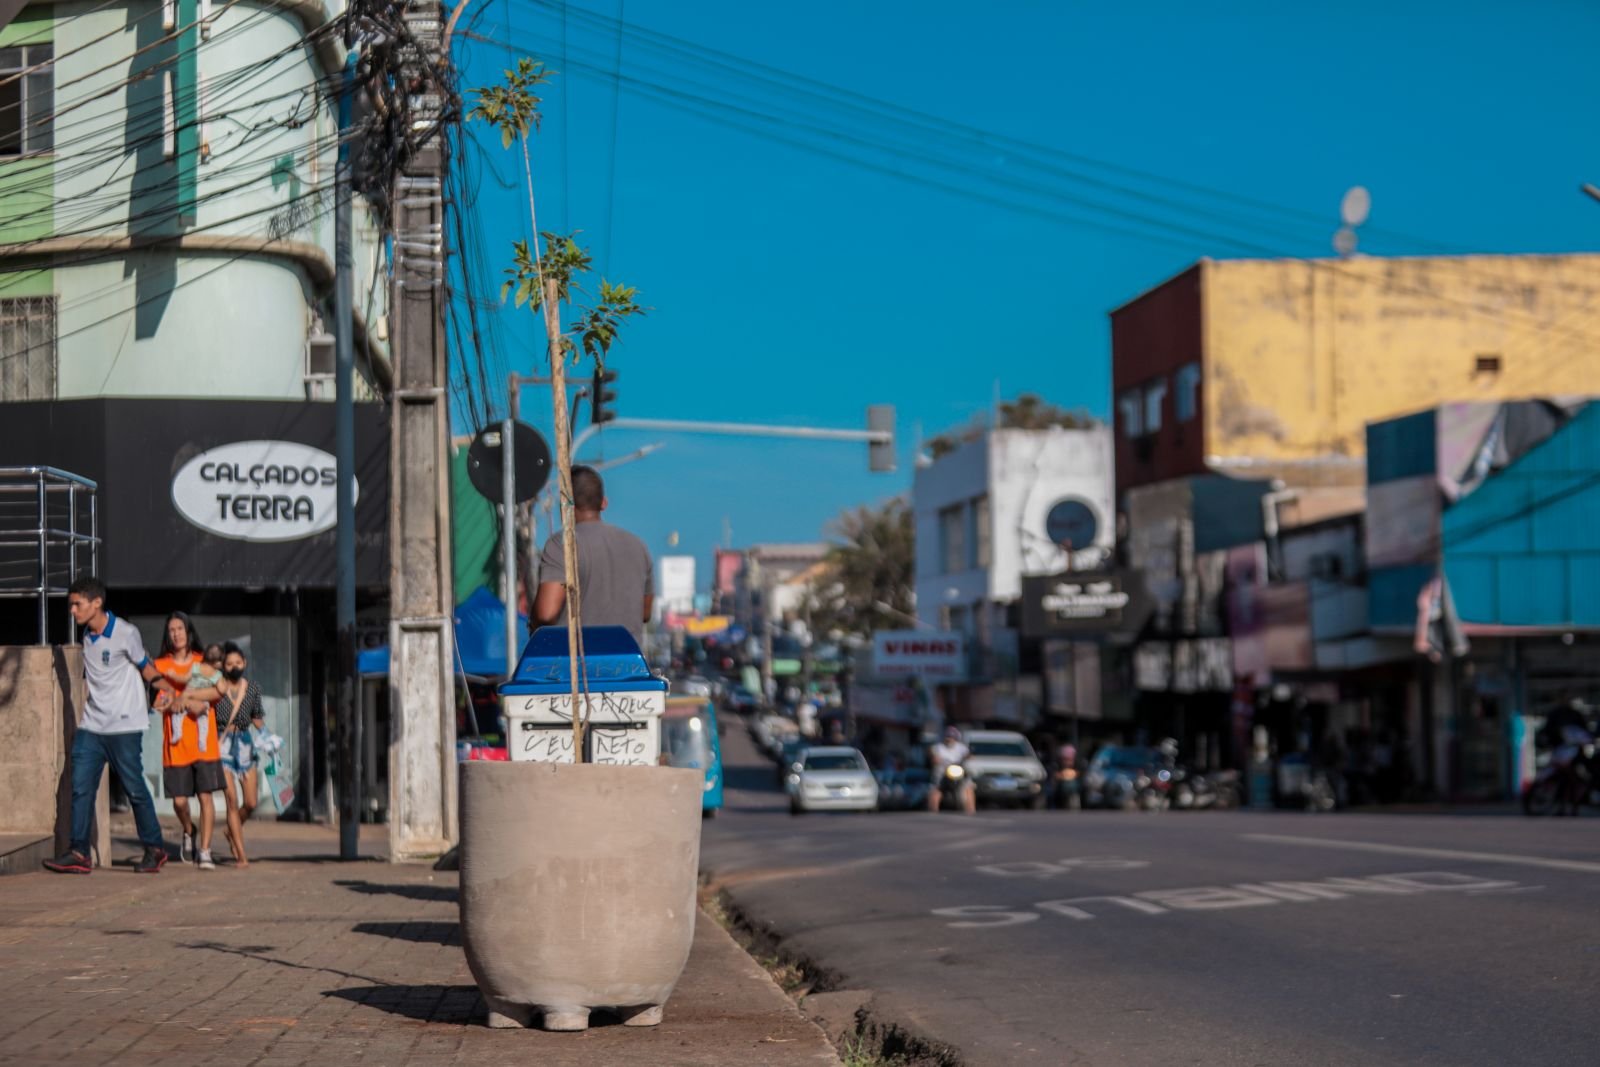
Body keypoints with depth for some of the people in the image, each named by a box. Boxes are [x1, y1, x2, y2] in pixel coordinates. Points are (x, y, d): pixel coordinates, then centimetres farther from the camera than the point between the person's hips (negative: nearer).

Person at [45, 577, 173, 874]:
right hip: (90, 728, 6)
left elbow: (144, 667, 3)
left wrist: (165, 686, -13)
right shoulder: (86, 637, 9)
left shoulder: (126, 634, -9)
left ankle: (155, 849, 13)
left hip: (124, 727, -6)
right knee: (80, 788, -4)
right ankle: (78, 852, -5)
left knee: (135, 788, 0)